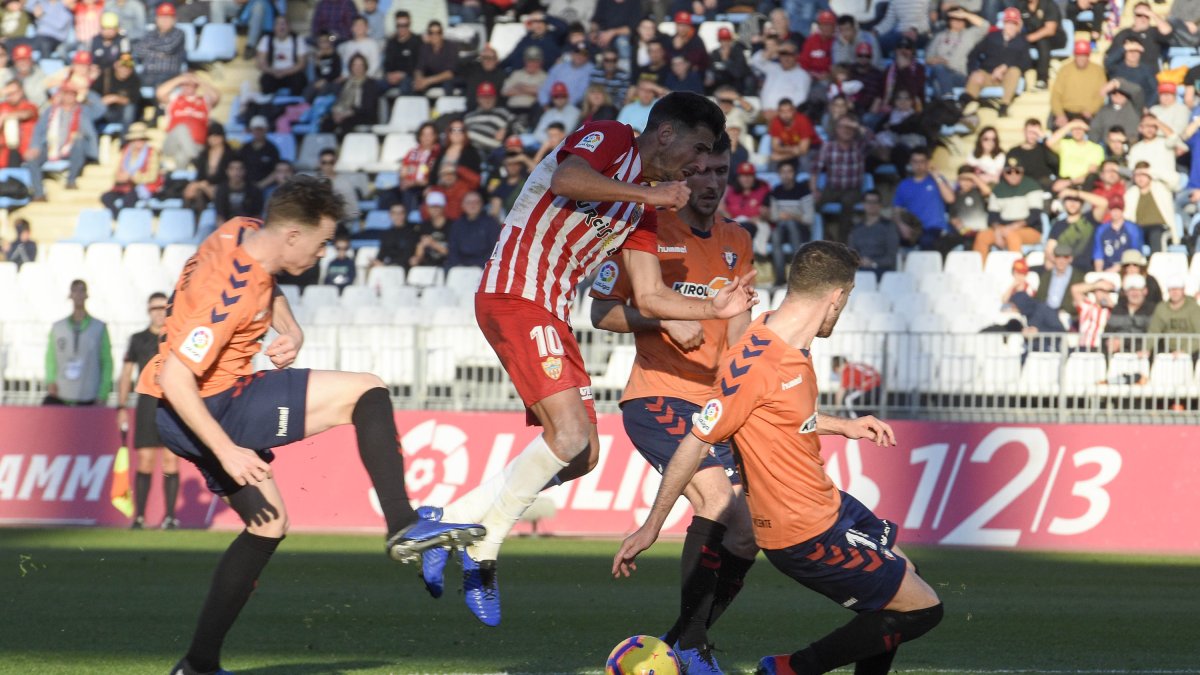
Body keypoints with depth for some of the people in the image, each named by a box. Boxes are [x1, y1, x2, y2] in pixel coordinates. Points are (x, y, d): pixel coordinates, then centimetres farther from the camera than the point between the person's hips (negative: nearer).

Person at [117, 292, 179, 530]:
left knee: (171, 460, -4)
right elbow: (126, 374, 13)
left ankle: (170, 516, -1)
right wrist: (121, 407, 5)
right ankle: (139, 516, -1)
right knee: (145, 460, -5)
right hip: (147, 405, 0)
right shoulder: (138, 340, 11)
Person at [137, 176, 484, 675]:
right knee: (366, 392, -14)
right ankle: (403, 527, -16)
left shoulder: (247, 234, 1)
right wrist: (228, 453, -28)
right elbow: (174, 378, -30)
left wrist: (290, 330, 4)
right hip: (213, 409, -10)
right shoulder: (232, 291, -27)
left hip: (187, 414, 10)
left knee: (268, 523, 19)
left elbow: (265, 290, 25)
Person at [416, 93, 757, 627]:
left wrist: (714, 309, 7)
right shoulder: (608, 140, -3)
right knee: (571, 433, -20)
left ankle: (451, 521, 14)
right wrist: (648, 195, -19)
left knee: (580, 456, 7)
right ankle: (483, 549, -12)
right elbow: (566, 180, -25)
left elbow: (650, 298, 20)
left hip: (551, 315, 10)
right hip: (515, 297, -10)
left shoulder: (643, 209, 22)